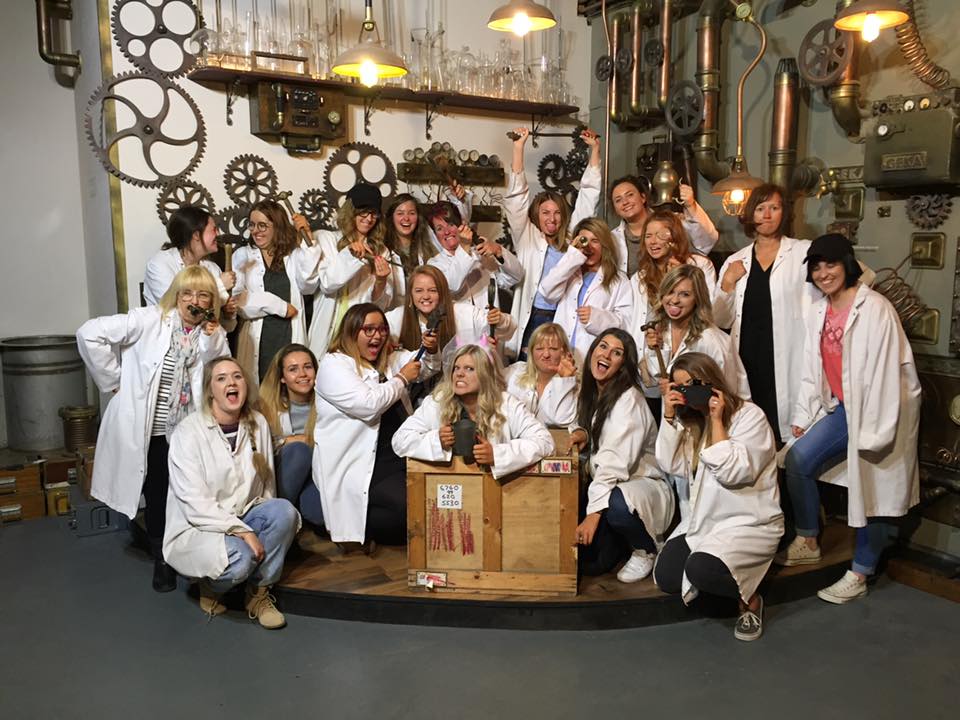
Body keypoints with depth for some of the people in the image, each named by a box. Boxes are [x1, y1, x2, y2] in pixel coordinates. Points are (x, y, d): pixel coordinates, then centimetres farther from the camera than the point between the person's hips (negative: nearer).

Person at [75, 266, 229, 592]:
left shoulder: (213, 333, 6)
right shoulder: (149, 320, -7)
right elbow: (89, 333, -11)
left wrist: (212, 342, -16)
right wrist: (114, 378, -6)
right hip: (149, 431, -3)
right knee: (157, 498, 7)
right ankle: (162, 561, 29)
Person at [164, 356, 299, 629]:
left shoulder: (258, 424, 2)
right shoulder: (188, 432, -13)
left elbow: (267, 484, 6)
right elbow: (195, 506, -18)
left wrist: (266, 525, -9)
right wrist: (244, 531, -25)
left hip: (244, 518, 5)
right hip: (195, 529, -5)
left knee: (284, 511, -25)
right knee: (239, 557, -34)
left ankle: (258, 593, -7)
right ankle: (209, 587, 3)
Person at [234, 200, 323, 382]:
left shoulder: (294, 255, 11)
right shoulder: (243, 255, 11)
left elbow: (308, 285, -7)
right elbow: (236, 298, -2)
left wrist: (307, 241, -7)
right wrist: (279, 306, -5)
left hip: (290, 338, 0)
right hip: (257, 339, 0)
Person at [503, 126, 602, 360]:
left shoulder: (571, 239, 11)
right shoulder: (527, 238, 5)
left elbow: (588, 195, 14)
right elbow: (516, 197, -2)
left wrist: (595, 149, 16)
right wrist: (518, 147, -5)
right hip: (531, 320, -2)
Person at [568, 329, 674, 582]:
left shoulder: (629, 399, -19)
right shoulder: (591, 392, 5)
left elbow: (615, 461, -26)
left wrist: (594, 512, -31)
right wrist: (582, 432, -3)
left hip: (643, 484, -6)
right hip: (603, 484, 6)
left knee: (616, 505, -40)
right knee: (589, 562, -12)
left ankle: (646, 548, -7)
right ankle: (622, 541, 21)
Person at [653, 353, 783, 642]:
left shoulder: (749, 416, -11)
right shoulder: (688, 420, 7)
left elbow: (731, 473, -22)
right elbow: (671, 465, -6)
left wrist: (717, 420, -20)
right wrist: (669, 415, -11)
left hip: (749, 523, -6)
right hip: (700, 520, 6)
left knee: (700, 569, -30)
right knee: (665, 577, -15)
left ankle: (749, 598, 0)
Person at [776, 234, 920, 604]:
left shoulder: (874, 308, -17)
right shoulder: (819, 312, 6)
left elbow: (883, 372, -20)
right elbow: (812, 369, 9)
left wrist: (872, 431, -20)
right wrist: (803, 415, 5)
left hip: (878, 409, -7)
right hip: (843, 407, 7)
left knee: (875, 487, 1)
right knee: (798, 458, -3)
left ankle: (860, 574, 13)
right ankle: (808, 542, 14)